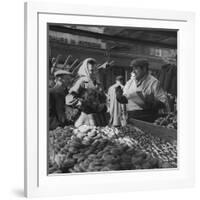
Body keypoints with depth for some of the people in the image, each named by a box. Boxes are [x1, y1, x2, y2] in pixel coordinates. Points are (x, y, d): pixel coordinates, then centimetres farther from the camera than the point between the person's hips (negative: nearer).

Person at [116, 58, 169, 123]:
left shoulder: (153, 82, -3)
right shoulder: (130, 82, 14)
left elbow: (163, 100, -6)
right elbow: (125, 100, 19)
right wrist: (120, 97, -2)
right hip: (131, 117, 5)